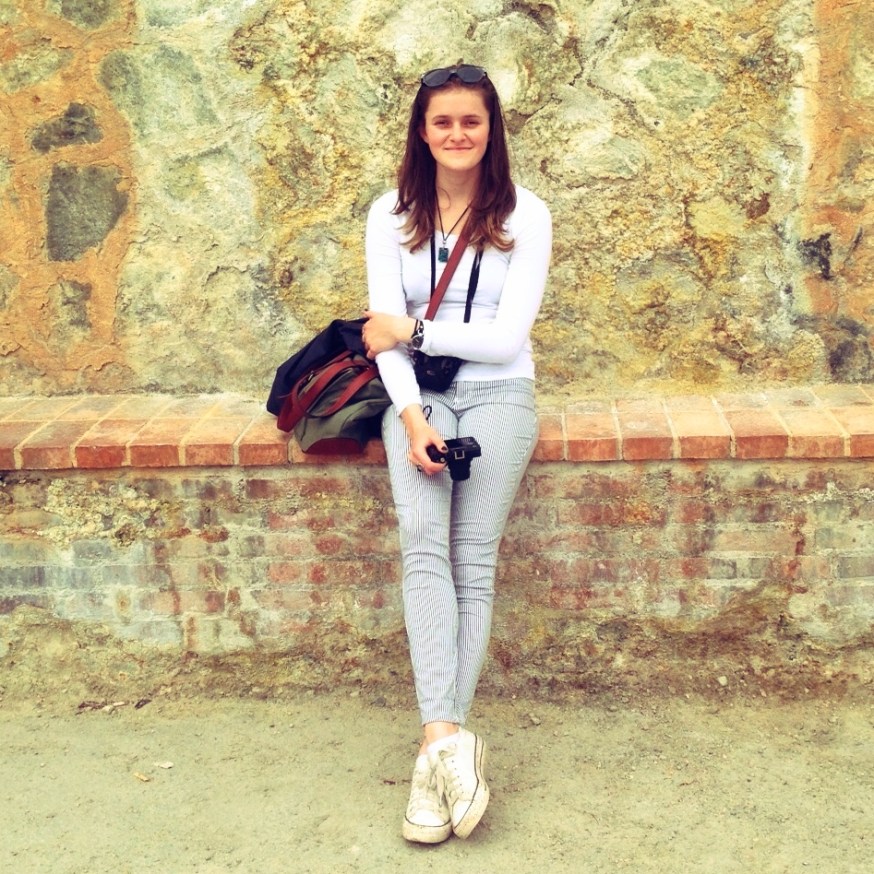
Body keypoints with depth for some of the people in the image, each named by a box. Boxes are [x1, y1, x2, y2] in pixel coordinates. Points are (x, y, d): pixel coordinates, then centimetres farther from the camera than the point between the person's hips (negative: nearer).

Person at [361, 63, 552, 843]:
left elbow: (508, 337, -7)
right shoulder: (392, 215, 5)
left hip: (498, 393, -1)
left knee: (473, 555, -17)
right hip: (417, 393, 1)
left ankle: (437, 747, -14)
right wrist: (412, 416, -16)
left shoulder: (525, 215, -1)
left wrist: (411, 329, -5)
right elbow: (385, 329, -2)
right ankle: (451, 740, -29)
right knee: (423, 542, -23)